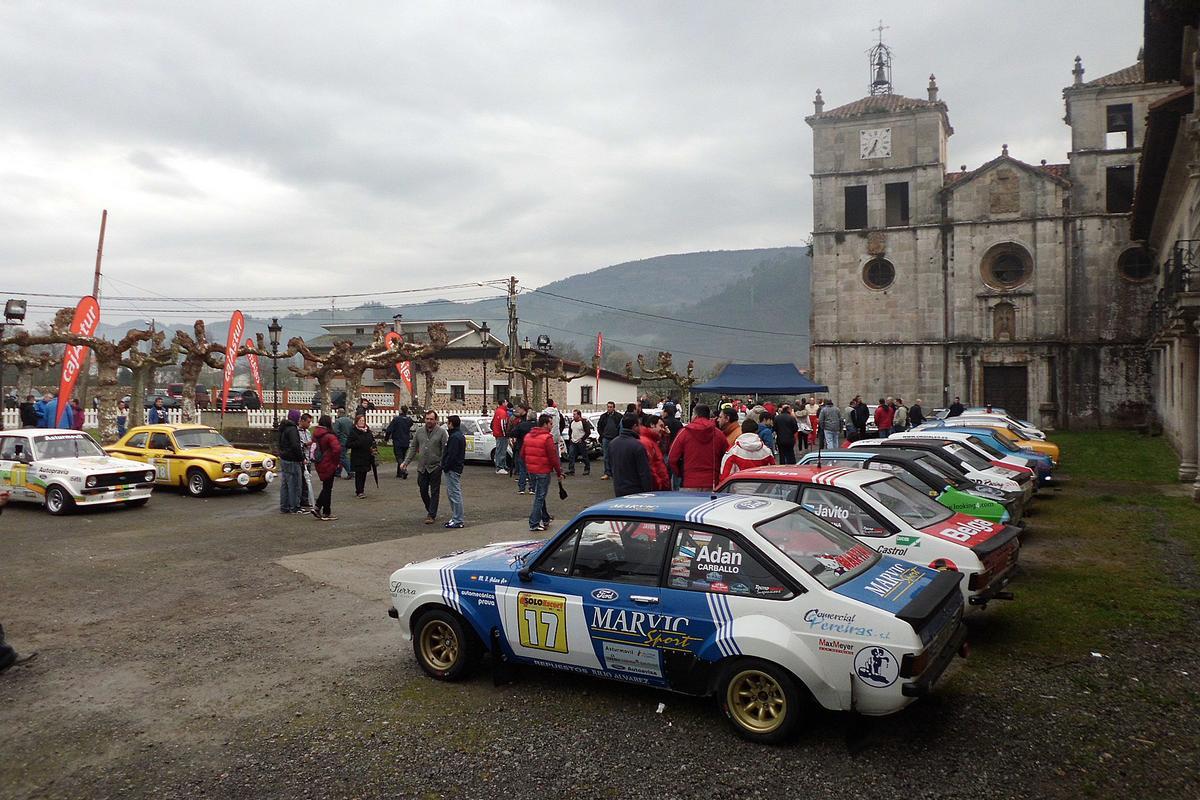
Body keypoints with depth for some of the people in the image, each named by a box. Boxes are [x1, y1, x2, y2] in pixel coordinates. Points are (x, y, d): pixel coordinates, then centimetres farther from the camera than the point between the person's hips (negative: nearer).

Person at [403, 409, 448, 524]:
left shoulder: (442, 432, -6)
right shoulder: (419, 431, 7)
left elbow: (445, 450, -9)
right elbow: (413, 447, 12)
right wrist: (406, 462, 5)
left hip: (435, 467, -4)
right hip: (422, 467, 4)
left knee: (434, 492, 1)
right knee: (423, 491, 10)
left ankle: (431, 515, 6)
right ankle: (430, 510, 29)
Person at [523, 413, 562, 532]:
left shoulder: (528, 436, 8)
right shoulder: (547, 438, -16)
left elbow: (522, 454, 12)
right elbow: (553, 457, -17)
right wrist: (559, 472, -9)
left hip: (531, 471, 8)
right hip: (543, 472, -8)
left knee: (539, 495, 20)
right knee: (539, 497, -1)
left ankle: (545, 518, 33)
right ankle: (534, 524, 0)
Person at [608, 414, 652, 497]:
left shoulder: (613, 443, 4)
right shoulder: (637, 446, -20)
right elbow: (644, 472, -18)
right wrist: (648, 491, -10)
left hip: (618, 490, 7)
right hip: (635, 492, -7)